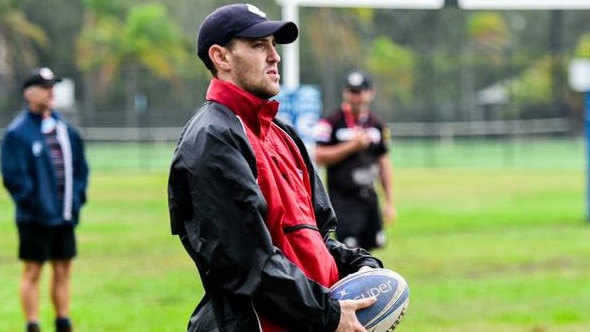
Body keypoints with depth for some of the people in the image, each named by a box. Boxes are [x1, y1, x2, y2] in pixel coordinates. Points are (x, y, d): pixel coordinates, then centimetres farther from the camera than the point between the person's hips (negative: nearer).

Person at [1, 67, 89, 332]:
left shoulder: (65, 129, 12)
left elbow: (80, 167, 16)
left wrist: (77, 198, 6)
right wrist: (32, 201, -15)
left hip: (65, 215, 6)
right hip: (35, 218, -6)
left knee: (63, 271, 11)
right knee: (32, 272, -1)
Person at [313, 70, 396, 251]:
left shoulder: (378, 125, 10)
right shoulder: (331, 122, -6)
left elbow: (384, 163, 14)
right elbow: (319, 157, -12)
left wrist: (389, 202, 11)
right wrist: (352, 146, -18)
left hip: (369, 198, 6)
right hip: (343, 200, -6)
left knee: (369, 247, 8)